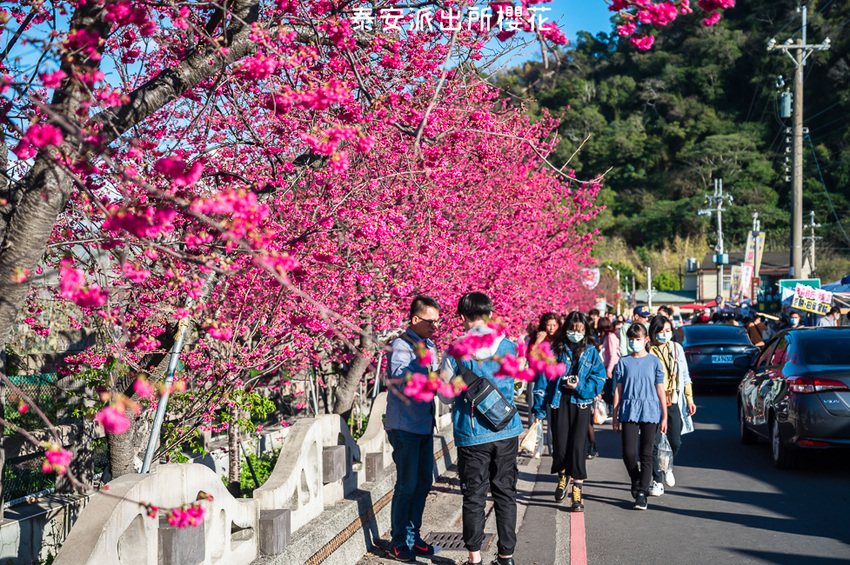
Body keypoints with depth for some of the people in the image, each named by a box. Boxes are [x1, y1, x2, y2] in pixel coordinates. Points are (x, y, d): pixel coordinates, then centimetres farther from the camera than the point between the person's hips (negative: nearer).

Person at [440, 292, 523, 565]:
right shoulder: (508, 347, -2)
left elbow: (444, 394, 1)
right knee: (505, 494, 11)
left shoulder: (455, 353, -9)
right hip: (506, 431, 2)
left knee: (474, 497, 5)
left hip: (472, 435, -2)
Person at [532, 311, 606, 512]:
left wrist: (580, 386, -13)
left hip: (581, 403, 0)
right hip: (559, 402, 1)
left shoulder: (591, 352, 9)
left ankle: (577, 493, -2)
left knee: (578, 447, -7)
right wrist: (539, 408, -1)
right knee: (560, 445, 2)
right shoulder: (555, 351, 7)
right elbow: (543, 379, 5)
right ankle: (562, 477, 33)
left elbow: (599, 378, 3)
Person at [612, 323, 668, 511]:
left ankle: (642, 493, 4)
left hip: (650, 412, 0)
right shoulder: (623, 362, 7)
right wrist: (615, 416, 6)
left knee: (646, 454, -1)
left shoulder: (654, 362, 5)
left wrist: (664, 417, 3)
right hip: (629, 412, 1)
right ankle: (636, 481, 19)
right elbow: (618, 390, 8)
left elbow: (660, 390, 6)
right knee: (629, 453, -8)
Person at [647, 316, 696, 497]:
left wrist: (689, 399, 9)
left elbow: (684, 375, 14)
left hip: (673, 402, 3)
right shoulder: (647, 351, -2)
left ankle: (667, 468, 35)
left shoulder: (676, 349, 9)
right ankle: (657, 482, 5)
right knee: (654, 443, -5)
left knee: (675, 441, 5)